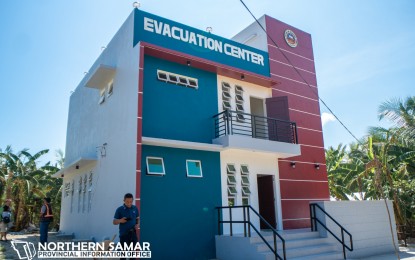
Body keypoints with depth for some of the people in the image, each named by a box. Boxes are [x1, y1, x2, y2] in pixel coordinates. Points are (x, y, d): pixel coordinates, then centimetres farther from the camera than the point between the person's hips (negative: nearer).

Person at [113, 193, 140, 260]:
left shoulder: (135, 208, 3)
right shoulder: (120, 209, -6)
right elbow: (114, 222, -2)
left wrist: (138, 224, -7)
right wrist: (120, 220, -23)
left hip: (133, 233, 3)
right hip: (124, 234, -3)